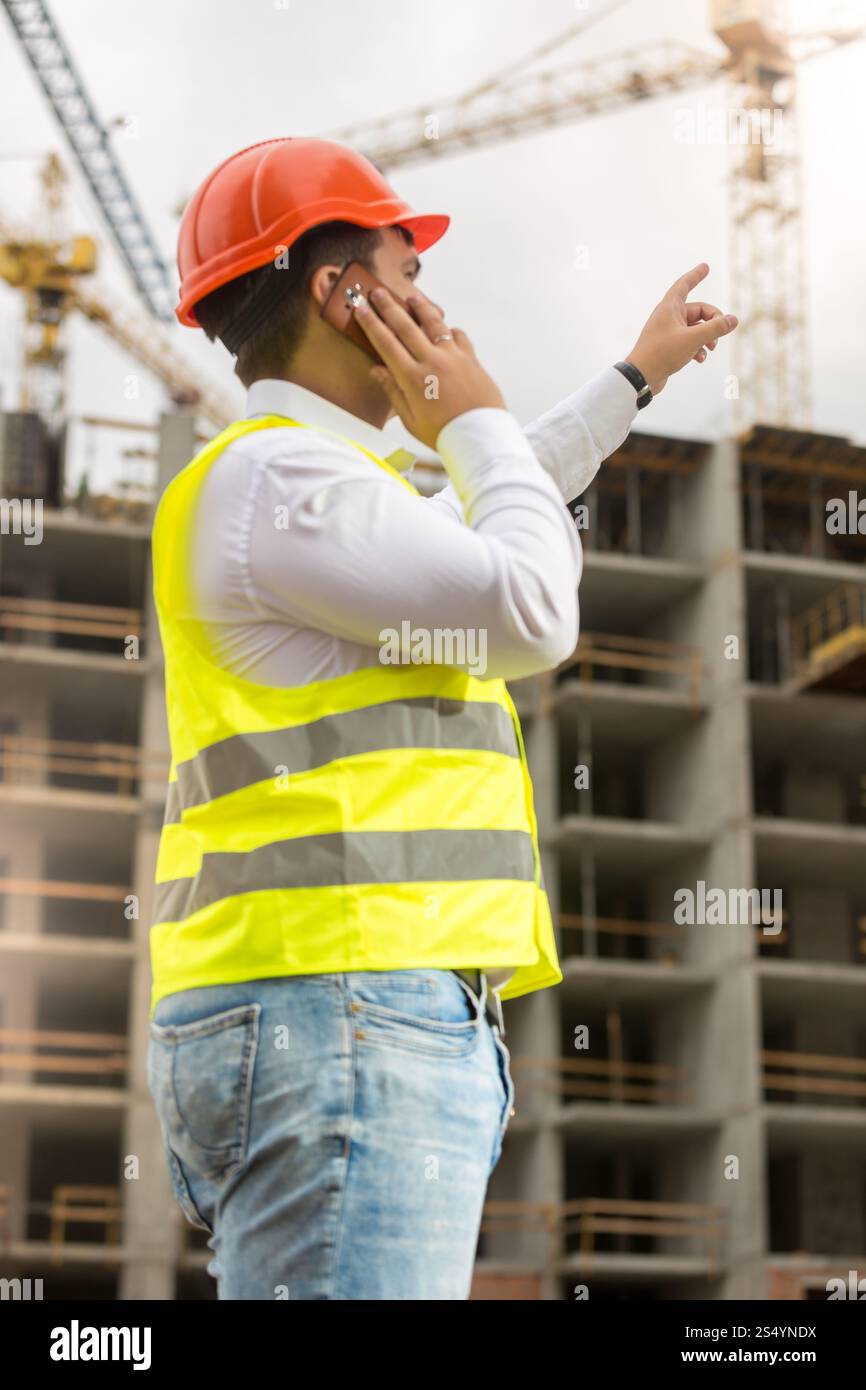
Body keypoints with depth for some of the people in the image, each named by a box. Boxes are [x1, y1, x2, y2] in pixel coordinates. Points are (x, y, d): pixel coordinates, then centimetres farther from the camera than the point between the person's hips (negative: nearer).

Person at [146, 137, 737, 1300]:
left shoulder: (297, 487, 26)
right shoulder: (277, 476, -6)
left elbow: (482, 531, 44)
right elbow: (533, 615, -10)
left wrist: (639, 374, 53)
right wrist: (475, 419, 7)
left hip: (358, 1026, 10)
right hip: (339, 1024, -10)